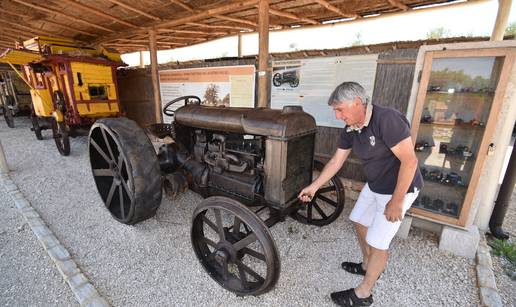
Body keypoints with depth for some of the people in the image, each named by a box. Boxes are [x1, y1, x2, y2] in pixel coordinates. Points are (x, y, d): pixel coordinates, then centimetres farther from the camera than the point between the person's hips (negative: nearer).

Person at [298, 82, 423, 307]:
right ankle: (367, 266, 45)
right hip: (374, 185, 8)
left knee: (377, 242, 1)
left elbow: (409, 161, -28)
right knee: (359, 222, 20)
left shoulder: (387, 119, -28)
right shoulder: (350, 130, -4)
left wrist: (396, 201, -23)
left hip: (399, 188, -8)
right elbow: (336, 161, 2)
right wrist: (313, 187, 2)